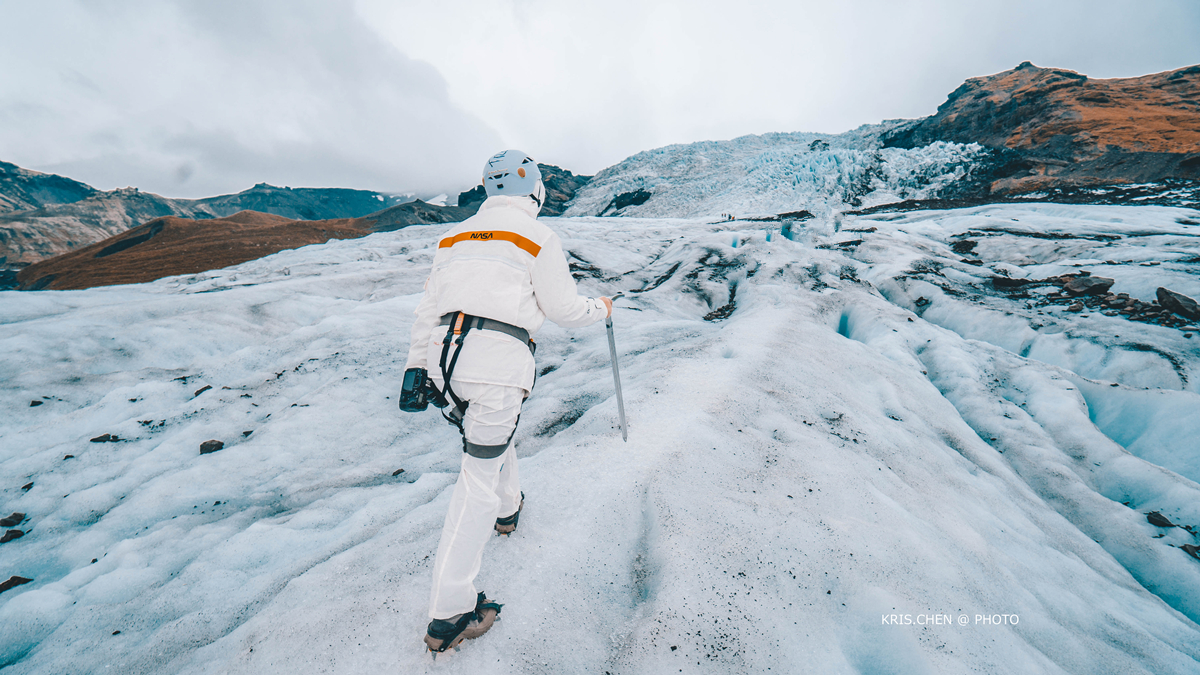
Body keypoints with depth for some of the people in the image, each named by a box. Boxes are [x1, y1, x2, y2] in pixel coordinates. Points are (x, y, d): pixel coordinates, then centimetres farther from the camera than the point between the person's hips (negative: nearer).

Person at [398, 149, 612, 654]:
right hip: (499, 361, -7)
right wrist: (600, 308, 20)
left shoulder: (455, 234, 18)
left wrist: (415, 367, 19)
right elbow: (564, 309, 0)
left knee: (492, 435, 31)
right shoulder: (537, 237, 1)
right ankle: (449, 615, 13)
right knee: (479, 480, 2)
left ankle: (507, 509, 54)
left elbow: (428, 307, 16)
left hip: (446, 355, 7)